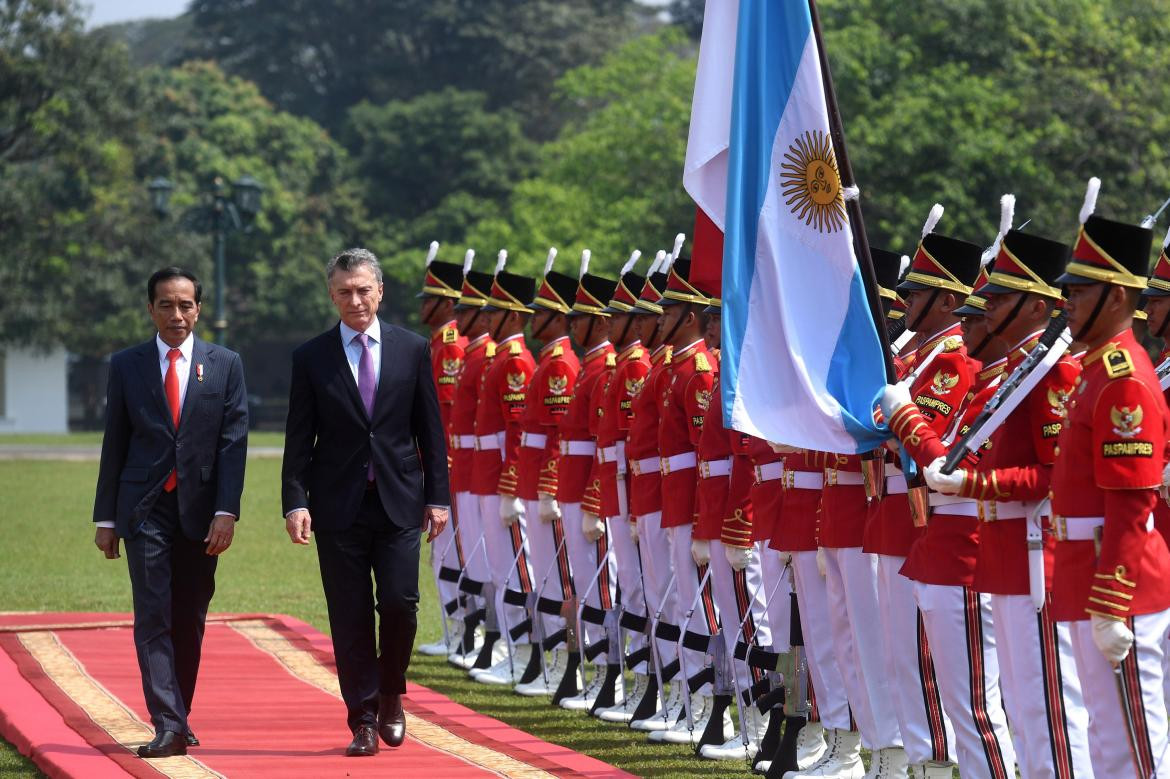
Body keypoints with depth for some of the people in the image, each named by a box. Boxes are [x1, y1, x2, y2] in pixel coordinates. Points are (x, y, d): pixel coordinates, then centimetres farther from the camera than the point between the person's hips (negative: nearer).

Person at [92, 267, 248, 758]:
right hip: (145, 509, -1)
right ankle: (168, 726, -16)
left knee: (190, 622, 7)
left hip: (200, 510, 1)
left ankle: (179, 718, 20)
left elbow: (233, 442, 0)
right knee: (153, 618, -10)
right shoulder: (126, 366, 6)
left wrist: (226, 512, -9)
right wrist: (105, 518, 5)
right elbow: (114, 445, 8)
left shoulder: (225, 365, 5)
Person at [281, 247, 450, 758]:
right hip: (339, 505, 0)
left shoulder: (412, 350, 5)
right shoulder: (311, 358, 3)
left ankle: (390, 696, 18)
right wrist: (295, 502, -9)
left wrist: (438, 496, 3)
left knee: (400, 604, -7)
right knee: (351, 618, 1)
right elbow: (299, 440, 1)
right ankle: (364, 719, 8)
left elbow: (430, 430, 7)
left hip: (399, 503, 0)